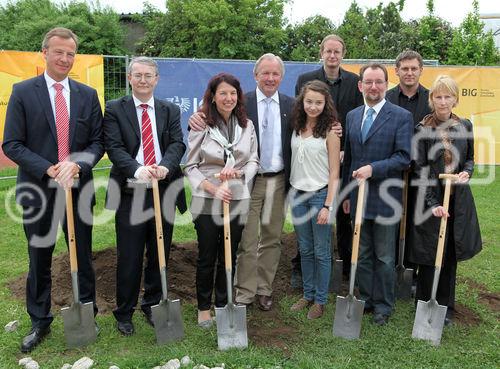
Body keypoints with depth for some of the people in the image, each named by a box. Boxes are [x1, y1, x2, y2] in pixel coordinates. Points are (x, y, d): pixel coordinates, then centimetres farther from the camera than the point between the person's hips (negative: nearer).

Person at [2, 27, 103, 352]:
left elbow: (97, 142, 5)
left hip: (79, 188, 2)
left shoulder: (88, 95, 5)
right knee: (39, 261, 11)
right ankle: (40, 323, 28)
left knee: (83, 257, 11)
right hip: (38, 189, -1)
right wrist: (49, 169, -17)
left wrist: (77, 164, -15)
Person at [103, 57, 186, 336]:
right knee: (129, 258, 5)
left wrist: (165, 166, -25)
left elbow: (177, 144, -4)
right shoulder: (114, 109, 2)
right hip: (130, 194, -2)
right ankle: (124, 313, 23)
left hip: (164, 192, 3)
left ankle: (153, 306, 31)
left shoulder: (171, 111, 10)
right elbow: (114, 147, -9)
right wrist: (139, 170, -27)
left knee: (159, 255, 13)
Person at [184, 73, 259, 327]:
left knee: (229, 257, 13)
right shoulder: (201, 125, -6)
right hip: (207, 201, -3)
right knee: (206, 257, 7)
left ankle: (223, 306, 29)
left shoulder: (247, 125, 3)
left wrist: (237, 172, -15)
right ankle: (204, 307, 24)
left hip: (238, 200, 3)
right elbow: (191, 167, -5)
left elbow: (254, 161, 5)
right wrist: (212, 188, -18)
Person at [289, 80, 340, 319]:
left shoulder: (329, 132, -9)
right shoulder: (297, 128, 6)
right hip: (298, 194, 5)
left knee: (321, 251, 5)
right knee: (305, 249, 14)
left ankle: (320, 300, 18)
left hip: (320, 194, -5)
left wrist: (327, 206, -14)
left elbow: (334, 173, -10)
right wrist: (291, 193, 6)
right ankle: (308, 294, 28)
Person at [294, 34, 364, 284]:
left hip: (345, 157, 1)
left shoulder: (354, 82, 3)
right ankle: (300, 266, 19)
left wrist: (347, 151, -8)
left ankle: (348, 264, 26)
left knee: (345, 214, 12)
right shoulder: (305, 80, 1)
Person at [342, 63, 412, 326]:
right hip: (358, 195, 5)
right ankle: (366, 299, 29)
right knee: (362, 254, 14)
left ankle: (383, 306, 21)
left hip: (384, 198, -5)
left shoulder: (401, 117, -6)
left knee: (384, 257, 7)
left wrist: (373, 169, -21)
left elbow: (403, 157, -11)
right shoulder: (352, 116, 10)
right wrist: (346, 193, 13)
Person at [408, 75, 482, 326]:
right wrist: (432, 204, -17)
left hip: (458, 199, 4)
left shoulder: (465, 126, 4)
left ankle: (445, 308, 26)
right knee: (430, 256, 2)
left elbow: (470, 158, 17)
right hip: (431, 199, -3)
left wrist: (466, 172, -7)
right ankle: (425, 306, 20)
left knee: (450, 256, 11)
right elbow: (420, 170, -9)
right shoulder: (422, 129, -7)